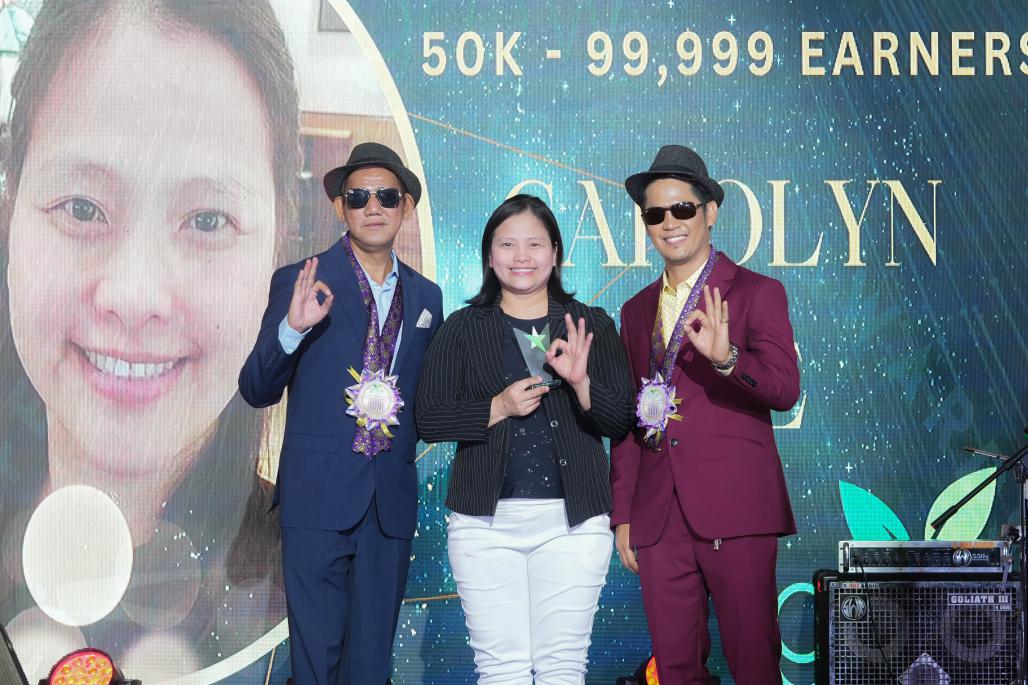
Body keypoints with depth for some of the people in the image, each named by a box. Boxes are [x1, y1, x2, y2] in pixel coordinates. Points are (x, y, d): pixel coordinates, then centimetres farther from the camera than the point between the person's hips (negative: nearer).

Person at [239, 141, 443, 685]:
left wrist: (402, 416, 0)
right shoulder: (300, 283, -1)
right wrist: (292, 327, -21)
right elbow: (256, 391, -5)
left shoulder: (426, 295, 12)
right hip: (320, 497, -3)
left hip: (392, 498, 4)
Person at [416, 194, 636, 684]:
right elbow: (428, 419, 2)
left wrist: (581, 383, -14)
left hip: (573, 520, 0)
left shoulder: (592, 326, 8)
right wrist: (498, 409, -12)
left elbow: (621, 422, 4)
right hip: (485, 521, 0)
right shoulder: (463, 328, 7)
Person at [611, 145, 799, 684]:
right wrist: (623, 514, 13)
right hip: (658, 516, 5)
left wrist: (726, 357, -28)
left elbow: (785, 390, -10)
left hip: (734, 510, -4)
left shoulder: (756, 293, 1)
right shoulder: (637, 311, 16)